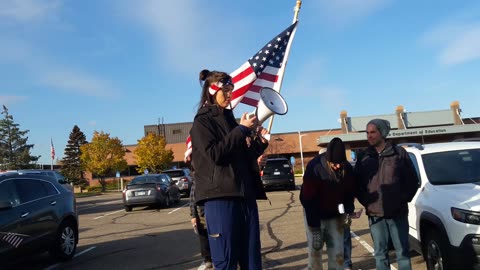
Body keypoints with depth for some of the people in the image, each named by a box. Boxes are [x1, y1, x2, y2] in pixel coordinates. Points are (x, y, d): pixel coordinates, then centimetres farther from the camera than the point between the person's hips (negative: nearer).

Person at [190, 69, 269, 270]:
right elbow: (215, 154, -16)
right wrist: (241, 129, -10)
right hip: (220, 197, -7)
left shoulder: (230, 119, 20)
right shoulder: (202, 122, 0)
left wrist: (259, 141, 5)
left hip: (245, 195, 7)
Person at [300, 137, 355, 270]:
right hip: (315, 215, -4)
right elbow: (308, 200, -23)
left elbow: (349, 193, 5)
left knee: (338, 251, 4)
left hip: (335, 215, 4)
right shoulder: (314, 168, -26)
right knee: (315, 250, -3)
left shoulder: (347, 168, -13)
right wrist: (315, 229, -22)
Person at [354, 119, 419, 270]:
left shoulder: (399, 153, -1)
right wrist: (365, 202, 1)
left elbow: (412, 180, 3)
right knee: (380, 253, 10)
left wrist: (404, 199, -3)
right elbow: (357, 184, 10)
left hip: (398, 212, -2)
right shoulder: (364, 158, 5)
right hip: (375, 214, 2)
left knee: (402, 251, 7)